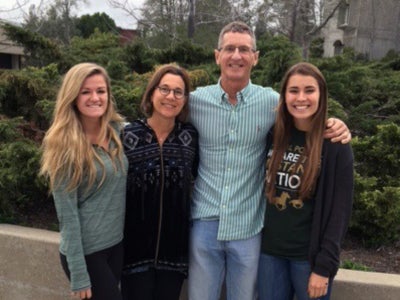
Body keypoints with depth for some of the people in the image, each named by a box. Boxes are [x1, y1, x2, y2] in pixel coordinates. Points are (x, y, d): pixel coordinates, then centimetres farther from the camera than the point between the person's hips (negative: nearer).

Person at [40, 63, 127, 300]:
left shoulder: (119, 129, 0)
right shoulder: (64, 145, -15)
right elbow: (67, 214, -16)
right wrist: (79, 275, -16)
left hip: (118, 243, 6)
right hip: (85, 250, -5)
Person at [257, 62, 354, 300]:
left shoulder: (336, 144, -10)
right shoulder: (273, 135, 0)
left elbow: (340, 210, -10)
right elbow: (261, 189, 7)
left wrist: (324, 266, -12)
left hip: (310, 255, -3)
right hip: (270, 249, 3)